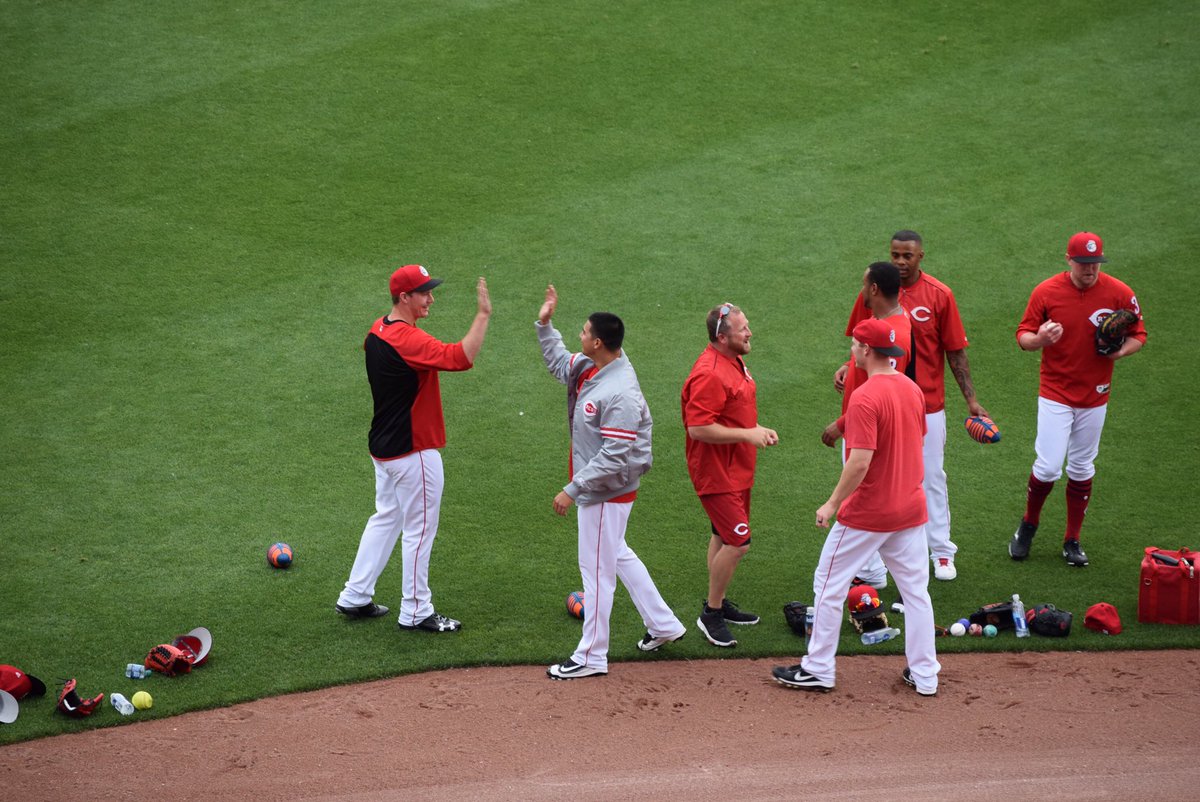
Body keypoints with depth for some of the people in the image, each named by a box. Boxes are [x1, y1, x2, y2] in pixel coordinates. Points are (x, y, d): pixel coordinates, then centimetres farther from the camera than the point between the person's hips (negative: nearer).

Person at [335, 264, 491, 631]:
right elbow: (462, 357, -36)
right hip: (413, 451, -10)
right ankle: (416, 612, 12)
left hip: (383, 446, 10)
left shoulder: (377, 331, 5)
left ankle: (355, 597, 26)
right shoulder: (407, 340, -25)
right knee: (419, 529, 2)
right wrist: (483, 314, -31)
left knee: (385, 518, 21)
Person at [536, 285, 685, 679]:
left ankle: (591, 657, 14)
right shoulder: (588, 366, -1)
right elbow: (560, 364, 23)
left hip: (608, 493, -10)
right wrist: (545, 326, 11)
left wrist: (572, 490, -27)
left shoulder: (620, 395, -30)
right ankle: (663, 624, 37)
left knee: (597, 568, 1)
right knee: (617, 554, 24)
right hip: (595, 487, 10)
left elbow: (614, 457, -30)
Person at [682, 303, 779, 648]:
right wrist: (747, 434, -23)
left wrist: (758, 429, 6)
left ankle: (718, 604, 33)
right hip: (716, 473, -10)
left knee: (724, 537, 19)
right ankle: (711, 615, 2)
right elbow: (698, 428, -28)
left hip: (736, 470, 10)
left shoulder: (735, 362, 9)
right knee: (738, 542, -10)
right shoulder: (709, 374, -24)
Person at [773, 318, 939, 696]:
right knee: (915, 589, 13)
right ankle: (924, 675, 17)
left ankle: (818, 670, 15)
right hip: (911, 508, 7)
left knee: (831, 584, 7)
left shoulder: (865, 398, -21)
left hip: (866, 514, -7)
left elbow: (860, 462, -25)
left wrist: (832, 504, -16)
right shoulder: (913, 389, 4)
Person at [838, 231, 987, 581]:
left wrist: (971, 399, -5)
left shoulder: (939, 295, -6)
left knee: (931, 477, 7)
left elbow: (955, 352, -2)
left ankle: (941, 551, 17)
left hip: (927, 404, -1)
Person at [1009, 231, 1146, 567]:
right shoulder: (1045, 292, -10)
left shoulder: (1119, 293, -7)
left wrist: (1119, 351, -18)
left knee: (1082, 469, 12)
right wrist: (1039, 339, -27)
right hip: (1055, 394, -2)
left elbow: (1139, 335, 4)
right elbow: (1022, 335, -4)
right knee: (1048, 467, -8)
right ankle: (1028, 525, 18)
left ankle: (1072, 540, 25)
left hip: (1094, 397, 2)